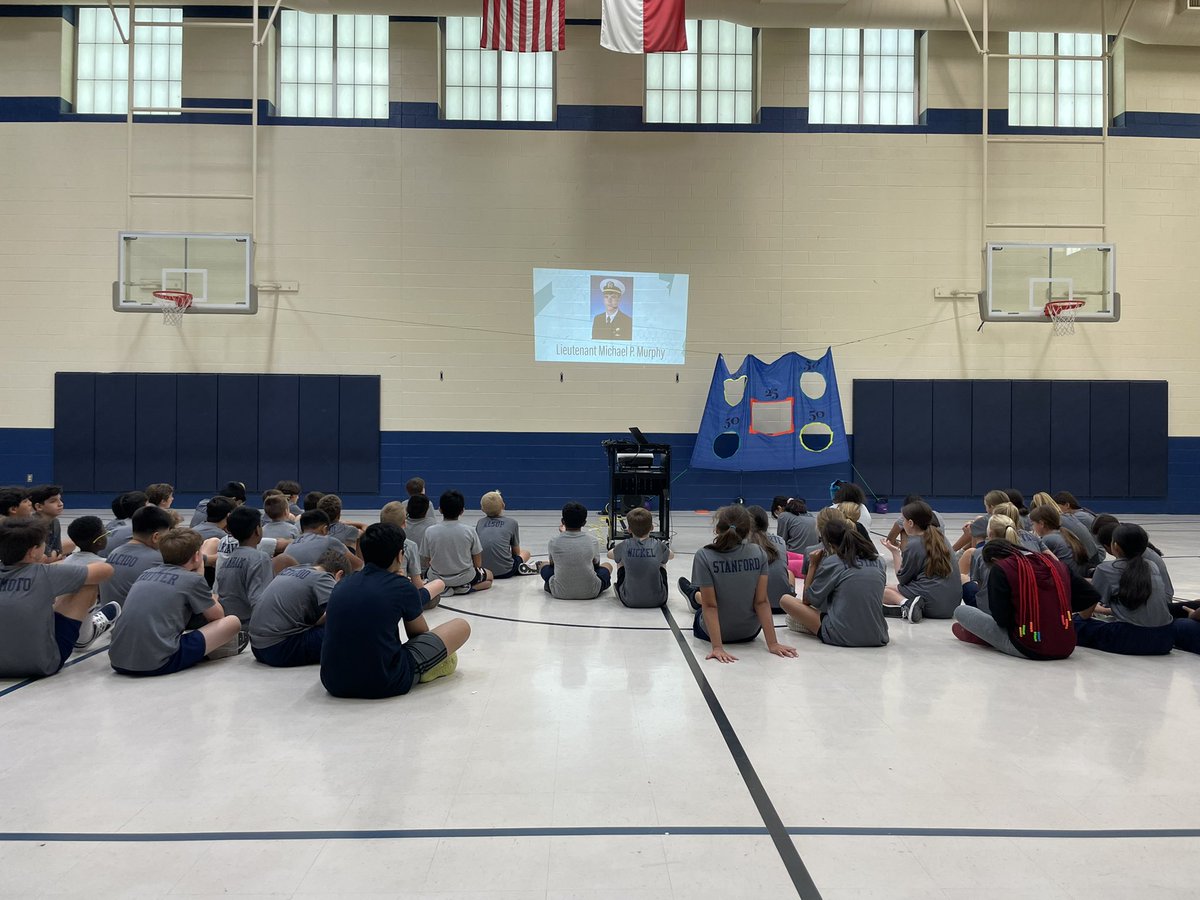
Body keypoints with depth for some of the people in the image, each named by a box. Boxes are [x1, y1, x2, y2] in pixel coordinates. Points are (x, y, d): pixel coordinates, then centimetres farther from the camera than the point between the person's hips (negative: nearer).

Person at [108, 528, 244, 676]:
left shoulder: (146, 573, 16)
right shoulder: (193, 579, -1)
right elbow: (218, 616, 14)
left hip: (118, 663, 7)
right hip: (158, 664, -7)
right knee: (233, 622, 4)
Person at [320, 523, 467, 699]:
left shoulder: (343, 584, 8)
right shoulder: (402, 587, -5)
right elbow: (419, 633, 13)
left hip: (334, 683, 6)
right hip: (384, 684, -6)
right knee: (461, 626, 7)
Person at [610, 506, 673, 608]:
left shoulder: (625, 546, -8)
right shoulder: (658, 545, -7)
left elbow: (609, 555, 14)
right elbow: (671, 556, 16)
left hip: (630, 601, 0)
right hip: (658, 600, 0)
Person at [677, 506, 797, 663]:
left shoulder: (704, 556, -22)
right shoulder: (759, 553, -14)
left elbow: (710, 606, -22)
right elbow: (762, 601, -14)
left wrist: (717, 647, -21)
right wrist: (772, 643, -11)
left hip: (716, 633, -3)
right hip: (750, 632, 3)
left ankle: (694, 596, 61)